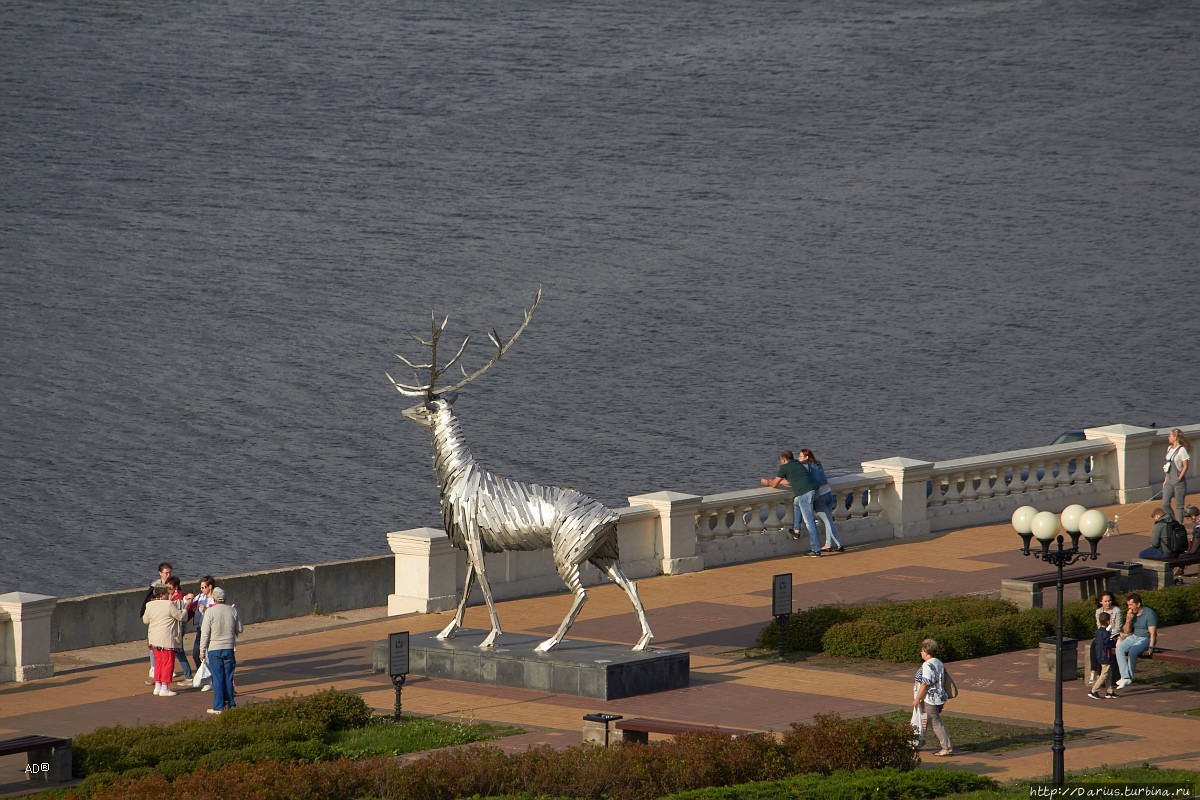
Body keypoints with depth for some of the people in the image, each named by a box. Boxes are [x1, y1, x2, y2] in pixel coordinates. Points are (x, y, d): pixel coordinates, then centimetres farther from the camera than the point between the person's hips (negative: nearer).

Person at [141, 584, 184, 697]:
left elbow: (145, 620, 16)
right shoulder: (169, 605, -13)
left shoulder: (150, 605, 4)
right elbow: (181, 616, -6)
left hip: (154, 639, 6)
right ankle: (164, 688, -3)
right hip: (167, 639, -6)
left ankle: (158, 686, 17)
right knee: (168, 662, -1)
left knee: (158, 662, 16)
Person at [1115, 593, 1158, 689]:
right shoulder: (1131, 614, 8)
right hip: (1134, 637, 7)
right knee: (1119, 648, -21)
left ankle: (1130, 677, -18)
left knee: (1132, 651, -34)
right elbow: (1126, 631, 12)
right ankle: (1125, 677, -26)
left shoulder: (1149, 613, -13)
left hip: (1146, 639, -7)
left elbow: (1152, 633, -17)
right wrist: (1128, 621, -7)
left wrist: (1151, 647, -27)